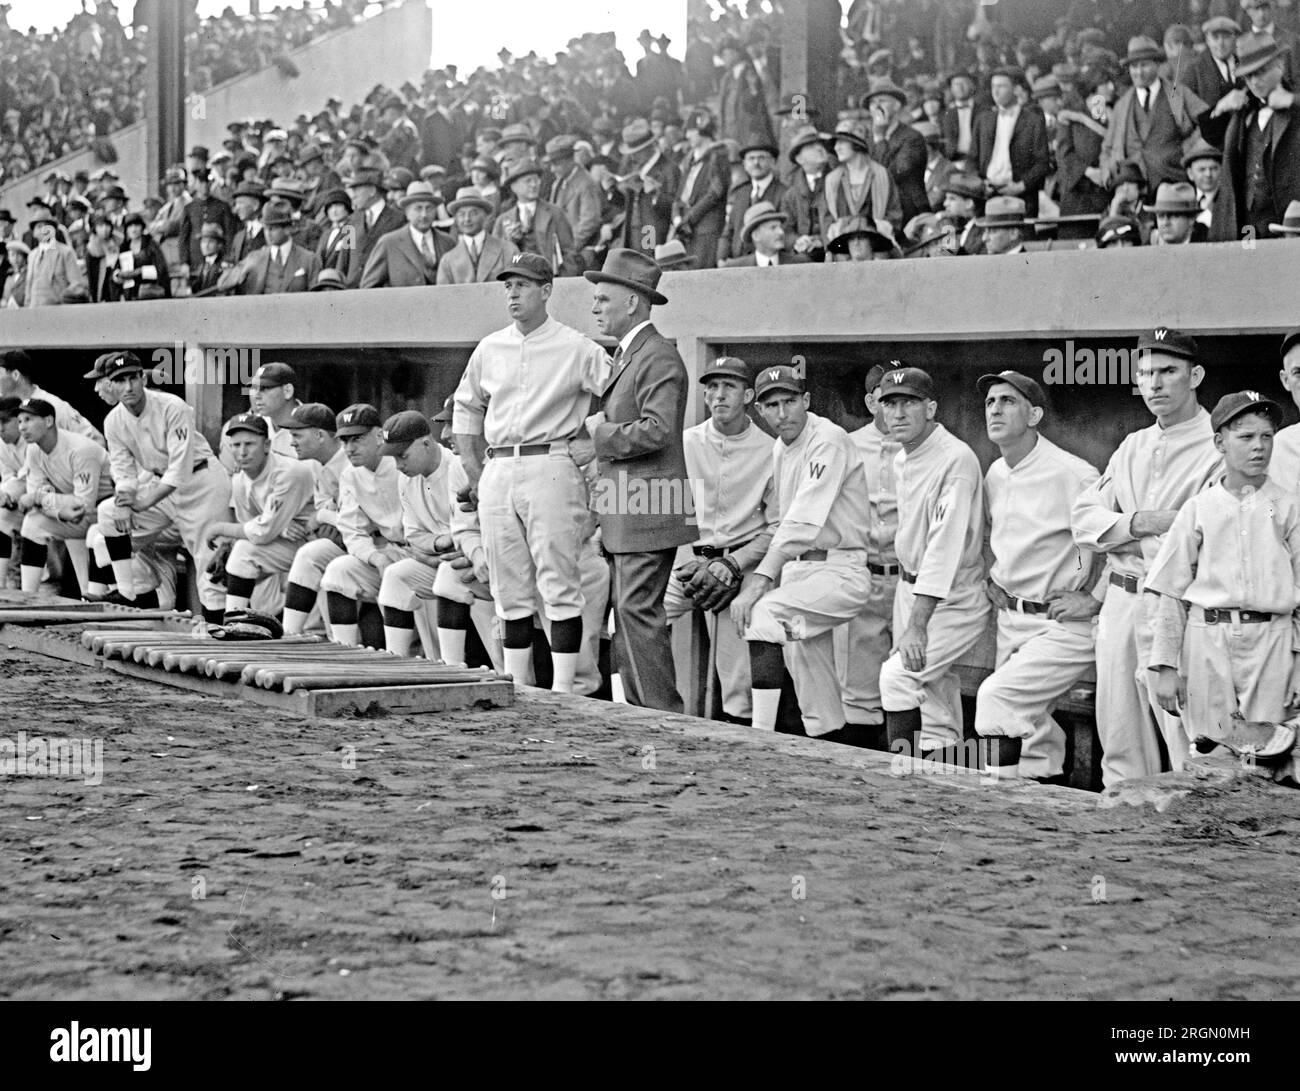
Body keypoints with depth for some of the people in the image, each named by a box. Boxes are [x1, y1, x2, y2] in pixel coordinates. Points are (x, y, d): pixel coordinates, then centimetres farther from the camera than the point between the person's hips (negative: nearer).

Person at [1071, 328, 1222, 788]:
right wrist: (1139, 522, -8)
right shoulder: (1132, 446, 18)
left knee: (1188, 743, -12)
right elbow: (1084, 516, 8)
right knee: (1118, 740, 10)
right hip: (1119, 603, 7)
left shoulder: (1219, 448, -5)